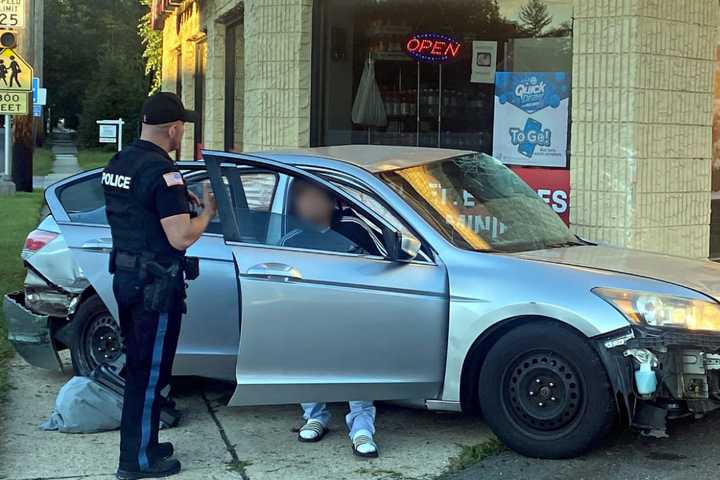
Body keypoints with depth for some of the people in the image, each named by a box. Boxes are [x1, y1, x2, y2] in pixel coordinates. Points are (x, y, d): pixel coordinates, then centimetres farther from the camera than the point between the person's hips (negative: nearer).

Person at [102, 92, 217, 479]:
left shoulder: (117, 163, 9)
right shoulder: (161, 172, -20)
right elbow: (181, 238, -23)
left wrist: (178, 200, 16)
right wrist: (207, 211, -6)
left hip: (125, 275, 9)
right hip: (155, 285, -9)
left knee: (140, 367, 18)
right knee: (150, 372, 1)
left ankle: (142, 444, 29)